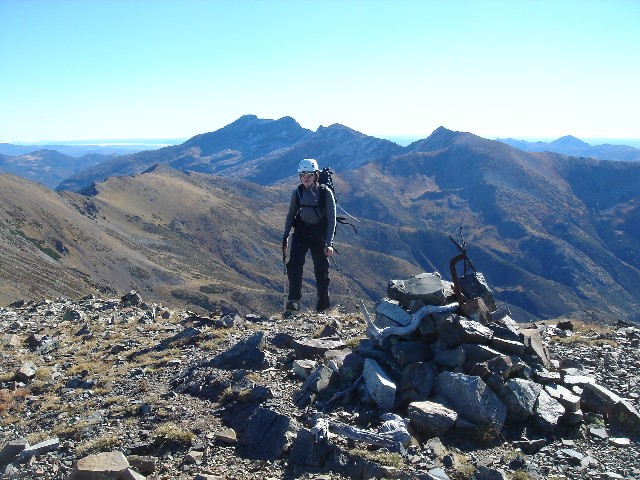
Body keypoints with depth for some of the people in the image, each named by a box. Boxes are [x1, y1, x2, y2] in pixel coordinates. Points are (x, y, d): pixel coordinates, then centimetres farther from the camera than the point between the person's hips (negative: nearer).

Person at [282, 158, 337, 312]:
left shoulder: (326, 193, -11)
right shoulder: (297, 192, -2)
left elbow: (332, 219, -10)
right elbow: (291, 215, 10)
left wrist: (329, 243, -16)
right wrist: (285, 236, 8)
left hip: (320, 235, -2)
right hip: (301, 232, 2)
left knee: (321, 269, 5)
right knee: (294, 264, -17)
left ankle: (323, 303, 23)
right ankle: (294, 299, -12)